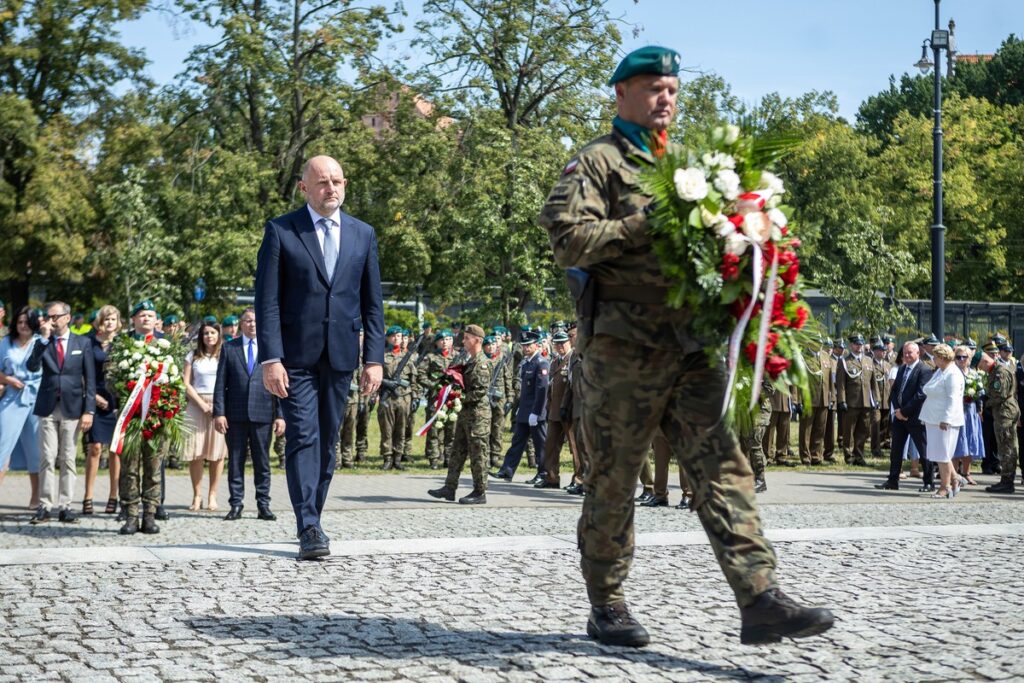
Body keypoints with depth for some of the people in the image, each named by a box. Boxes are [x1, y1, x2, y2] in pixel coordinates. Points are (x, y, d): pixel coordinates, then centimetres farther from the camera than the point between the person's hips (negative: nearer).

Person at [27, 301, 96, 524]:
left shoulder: (83, 343, 5)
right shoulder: (42, 343, 8)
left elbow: (90, 379, 2)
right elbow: (32, 367, -10)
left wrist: (89, 410, -5)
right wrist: (44, 339, -15)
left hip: (72, 407, -1)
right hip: (47, 407, 1)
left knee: (68, 459, 2)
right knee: (47, 458, -2)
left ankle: (65, 506, 5)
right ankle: (45, 506, 1)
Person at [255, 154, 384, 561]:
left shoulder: (363, 235, 10)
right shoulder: (280, 231, -1)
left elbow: (372, 303, 10)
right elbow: (267, 301, -5)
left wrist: (374, 358, 3)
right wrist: (270, 358, -13)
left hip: (340, 357, 4)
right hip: (296, 356, -4)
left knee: (327, 442, 8)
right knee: (303, 438, -10)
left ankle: (311, 522, 19)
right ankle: (309, 531, -12)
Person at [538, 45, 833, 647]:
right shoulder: (598, 162, 2)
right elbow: (569, 240, -11)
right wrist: (645, 223, -16)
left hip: (691, 342, 6)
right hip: (624, 343, -6)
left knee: (723, 465, -5)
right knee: (614, 477, 3)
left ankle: (760, 599, -10)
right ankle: (606, 606, 15)